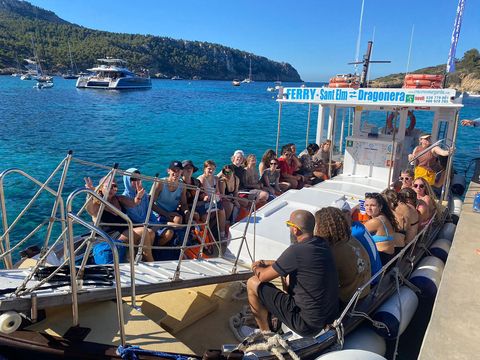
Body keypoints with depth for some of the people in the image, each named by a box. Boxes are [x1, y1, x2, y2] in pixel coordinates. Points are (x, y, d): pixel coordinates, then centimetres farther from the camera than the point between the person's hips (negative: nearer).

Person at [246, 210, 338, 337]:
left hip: (307, 323, -8)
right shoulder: (322, 244, -1)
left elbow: (263, 277, -11)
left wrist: (256, 269, 10)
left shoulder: (296, 250, -25)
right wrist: (266, 262, 19)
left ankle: (266, 332, 18)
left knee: (253, 283, 0)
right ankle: (275, 318, 30)